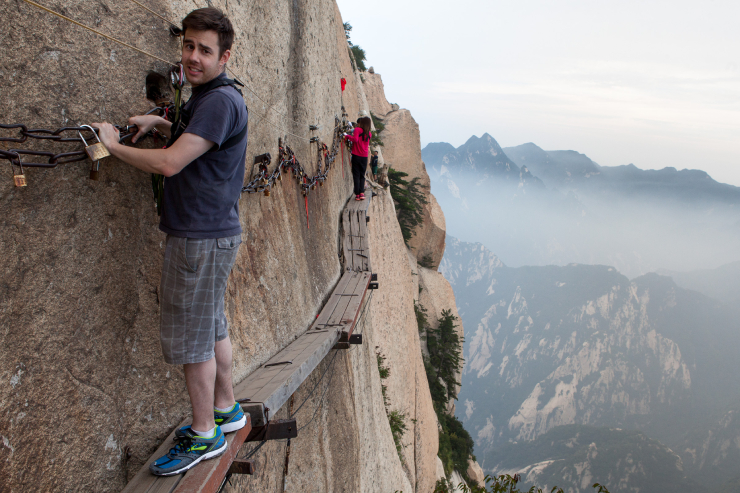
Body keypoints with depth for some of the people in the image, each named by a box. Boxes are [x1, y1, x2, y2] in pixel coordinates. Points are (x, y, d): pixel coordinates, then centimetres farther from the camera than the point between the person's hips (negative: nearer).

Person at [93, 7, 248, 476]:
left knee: (192, 338, 0)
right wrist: (160, 123, 15)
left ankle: (204, 435, 15)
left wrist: (114, 144, -10)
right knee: (213, 327, 19)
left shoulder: (221, 100, -19)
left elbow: (169, 163, -25)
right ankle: (226, 409, 35)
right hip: (211, 232, 10)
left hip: (203, 238, -10)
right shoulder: (209, 96, 14)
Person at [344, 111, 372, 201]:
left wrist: (347, 136, -11)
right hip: (364, 157, 4)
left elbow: (355, 139, -22)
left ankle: (357, 194, 0)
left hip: (356, 155, -4)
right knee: (362, 175, 12)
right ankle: (362, 193, -1)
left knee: (356, 175, 2)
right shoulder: (369, 134, 8)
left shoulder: (357, 130, -7)